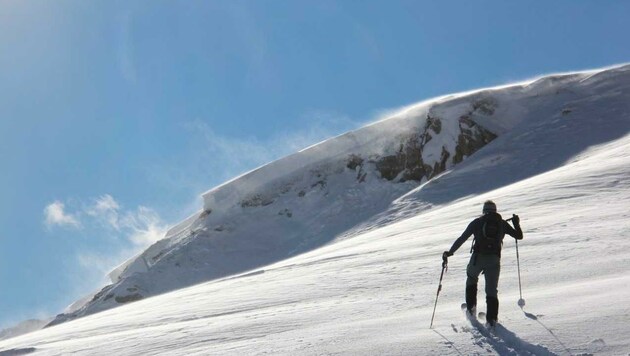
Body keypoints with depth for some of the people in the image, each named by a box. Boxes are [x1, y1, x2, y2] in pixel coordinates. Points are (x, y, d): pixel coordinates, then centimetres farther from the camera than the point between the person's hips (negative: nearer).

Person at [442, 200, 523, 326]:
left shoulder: (477, 222, 10)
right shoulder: (502, 223, 14)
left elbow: (462, 239, 7)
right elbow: (519, 236, 18)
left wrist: (450, 252, 12)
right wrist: (516, 224, 35)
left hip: (478, 257, -1)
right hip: (494, 259, 1)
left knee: (471, 278, 28)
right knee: (492, 289, 8)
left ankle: (471, 306, 16)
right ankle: (492, 317, -6)